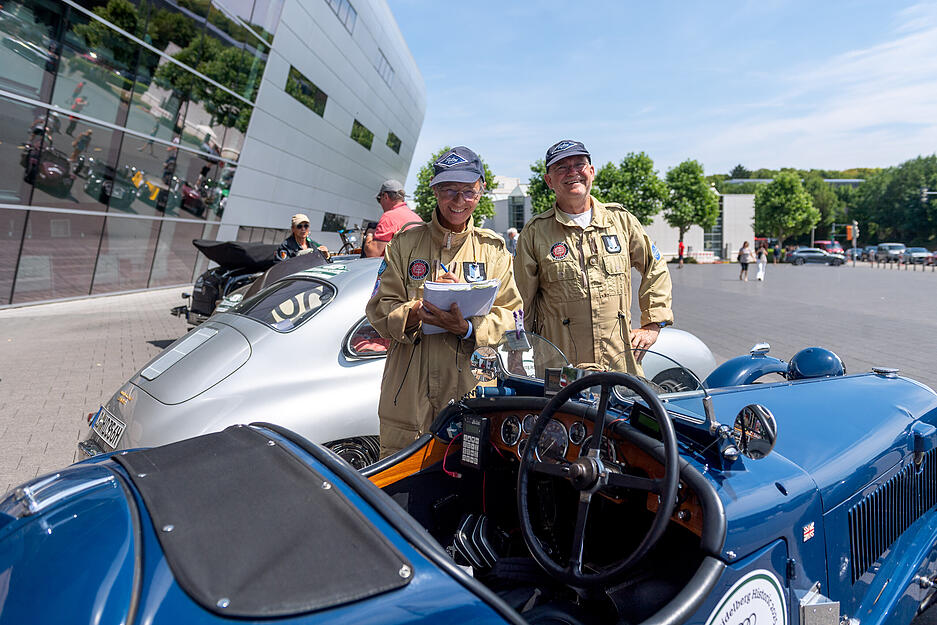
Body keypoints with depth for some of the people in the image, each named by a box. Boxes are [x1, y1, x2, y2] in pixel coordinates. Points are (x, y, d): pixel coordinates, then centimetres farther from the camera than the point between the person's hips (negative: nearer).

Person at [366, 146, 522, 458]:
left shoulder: (493, 248, 10)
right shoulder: (406, 243, 8)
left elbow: (510, 313, 2)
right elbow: (380, 308, 3)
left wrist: (468, 328, -18)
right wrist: (416, 312, -18)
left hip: (472, 389, 0)